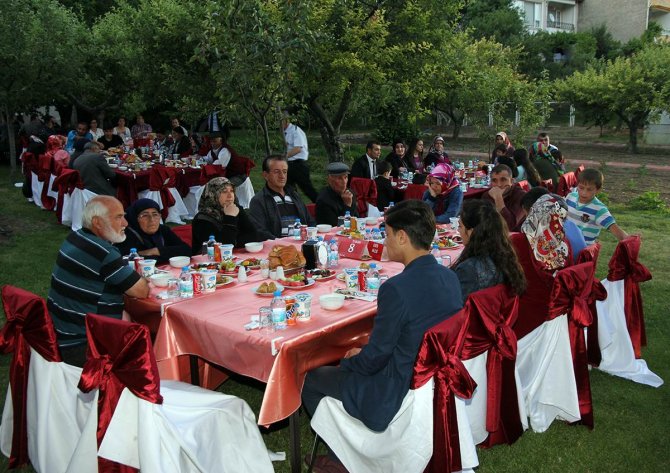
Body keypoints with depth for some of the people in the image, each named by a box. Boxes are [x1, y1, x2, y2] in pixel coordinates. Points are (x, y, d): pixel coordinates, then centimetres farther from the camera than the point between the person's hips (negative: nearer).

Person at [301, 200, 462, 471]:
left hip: (398, 395, -8)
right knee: (351, 364, 27)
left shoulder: (397, 289, -29)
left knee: (310, 378, 11)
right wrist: (362, 355, 12)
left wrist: (352, 359, 4)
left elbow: (375, 358, -19)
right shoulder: (449, 277, -4)